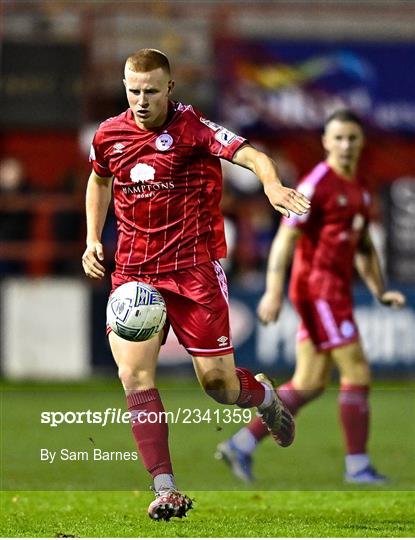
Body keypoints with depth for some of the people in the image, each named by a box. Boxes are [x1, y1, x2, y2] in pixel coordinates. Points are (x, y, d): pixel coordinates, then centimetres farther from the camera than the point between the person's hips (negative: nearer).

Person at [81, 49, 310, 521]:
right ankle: (165, 490, -12)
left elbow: (249, 155, -24)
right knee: (134, 375, -13)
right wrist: (93, 240, 15)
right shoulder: (108, 135, 4)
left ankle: (262, 395, 37)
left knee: (217, 381, -2)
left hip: (193, 268, -3)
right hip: (133, 272, 4)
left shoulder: (192, 127, -11)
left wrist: (272, 183, -45)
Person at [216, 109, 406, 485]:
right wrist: (273, 291, -21)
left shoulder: (358, 191, 16)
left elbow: (364, 247, 25)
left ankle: (241, 446, 11)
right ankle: (358, 466, -1)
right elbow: (285, 238, -15)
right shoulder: (317, 185, -12)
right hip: (319, 288, -9)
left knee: (309, 384, 8)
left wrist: (380, 291, 16)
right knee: (357, 374, -8)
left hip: (337, 291, 9)